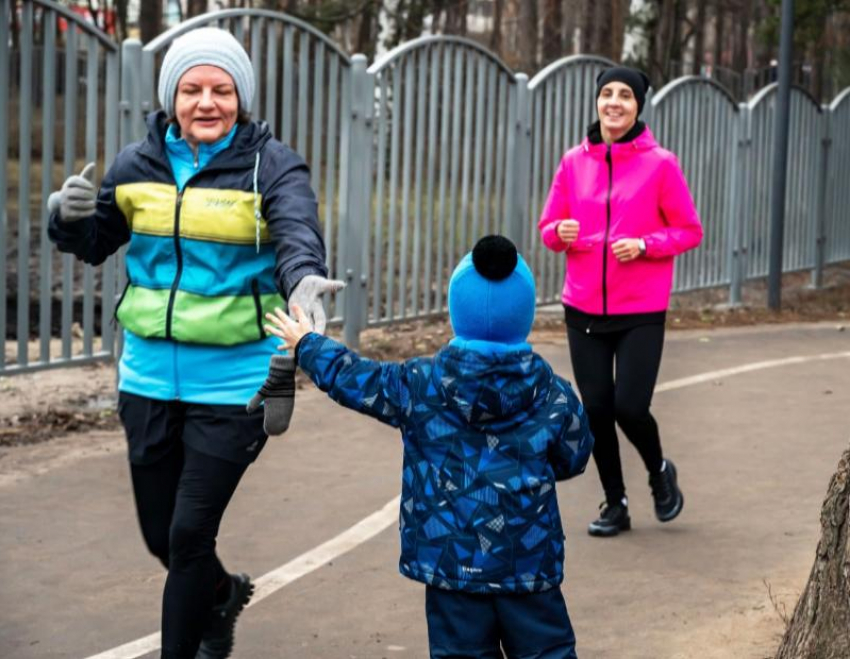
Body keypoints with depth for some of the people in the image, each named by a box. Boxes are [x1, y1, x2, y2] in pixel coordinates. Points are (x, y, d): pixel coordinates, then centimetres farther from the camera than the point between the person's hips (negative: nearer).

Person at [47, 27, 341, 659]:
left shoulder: (272, 165, -8)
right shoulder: (138, 164, 3)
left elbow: (297, 234, -26)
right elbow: (94, 245, 14)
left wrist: (303, 278, -48)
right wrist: (69, 217, -10)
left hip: (233, 383, -4)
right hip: (150, 378, 5)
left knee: (190, 533, -6)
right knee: (160, 534, 16)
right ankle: (223, 595, 48)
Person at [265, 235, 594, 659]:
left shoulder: (419, 385, -5)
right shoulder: (554, 396, -4)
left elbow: (352, 379, 9)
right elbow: (573, 458, 10)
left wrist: (306, 345, 26)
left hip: (450, 559, 0)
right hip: (529, 559, 0)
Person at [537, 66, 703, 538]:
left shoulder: (660, 164, -5)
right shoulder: (574, 162, 3)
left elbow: (690, 231, -1)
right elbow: (547, 227, 9)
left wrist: (644, 245, -17)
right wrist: (561, 233, -14)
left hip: (641, 311, -3)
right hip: (584, 309, 3)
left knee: (630, 406, -9)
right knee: (596, 409, 5)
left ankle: (659, 472, 24)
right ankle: (615, 504, 23)